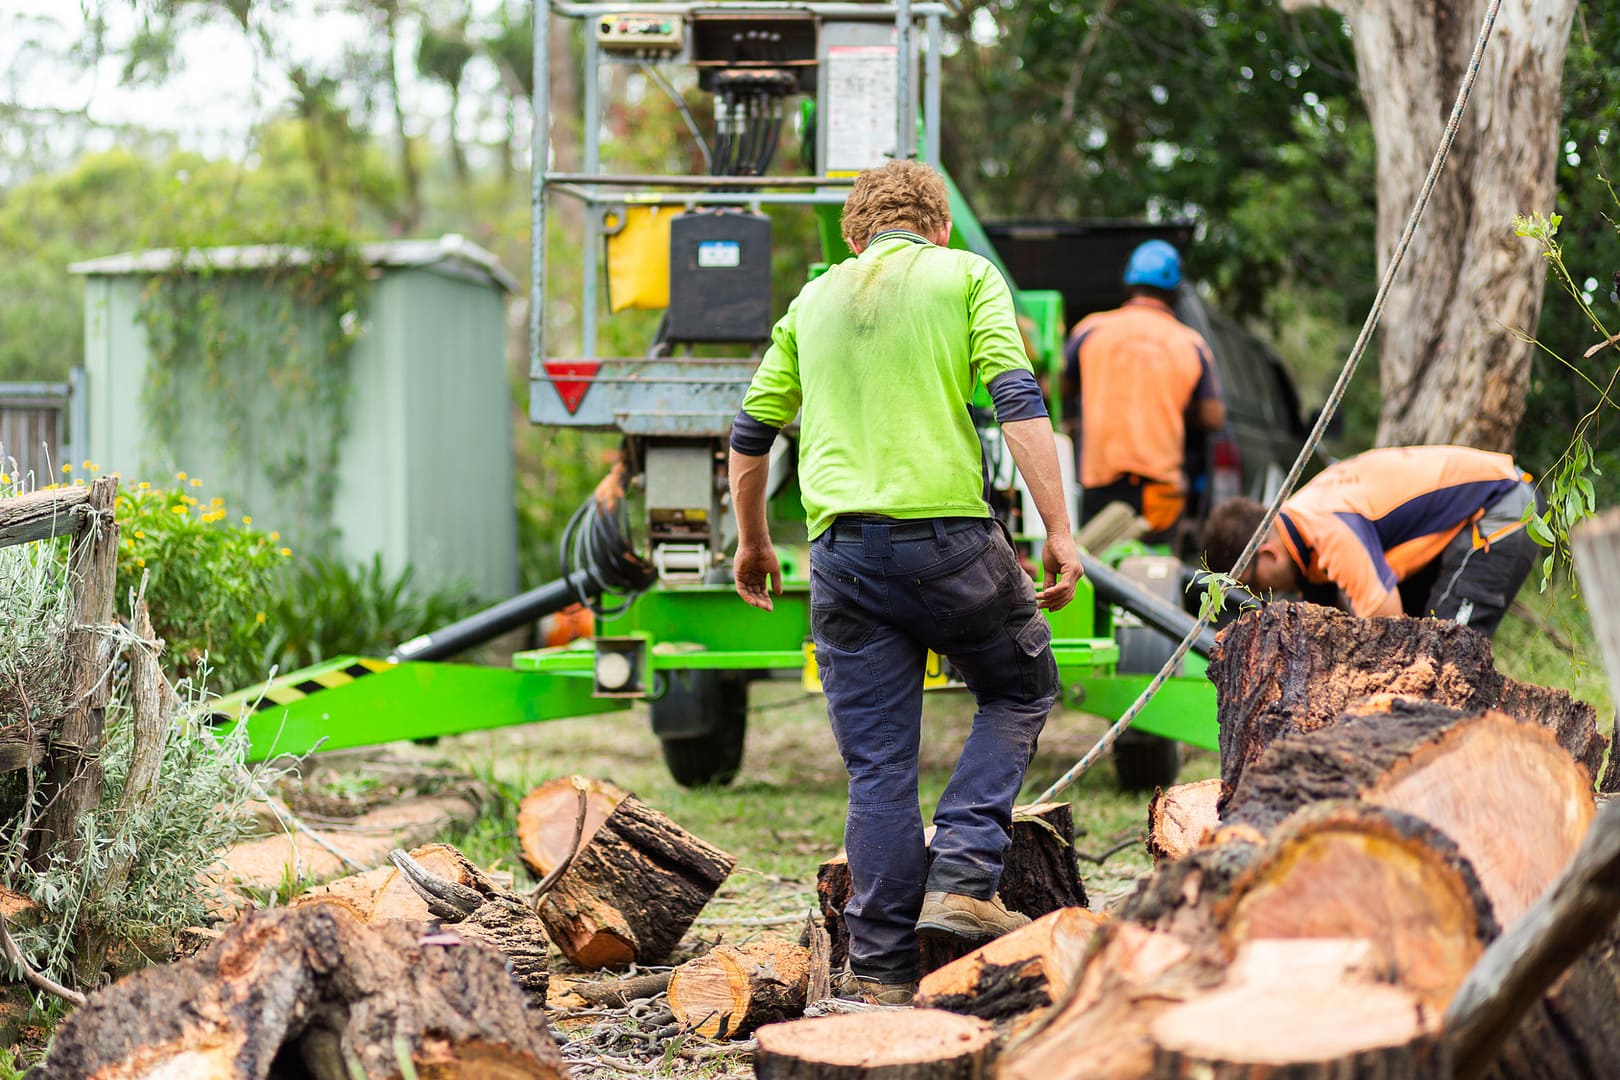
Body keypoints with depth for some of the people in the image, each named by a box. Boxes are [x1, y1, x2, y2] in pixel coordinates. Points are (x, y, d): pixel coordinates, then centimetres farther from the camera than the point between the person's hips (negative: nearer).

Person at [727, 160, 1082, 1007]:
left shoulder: (814, 298, 19)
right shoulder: (965, 276, 8)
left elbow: (750, 434, 21)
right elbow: (1018, 403, -6)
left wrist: (753, 541, 34)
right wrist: (1058, 530, -6)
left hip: (843, 548, 3)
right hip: (949, 533, -3)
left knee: (877, 765, 8)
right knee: (1019, 689, 20)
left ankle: (882, 965, 10)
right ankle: (961, 875, 5)